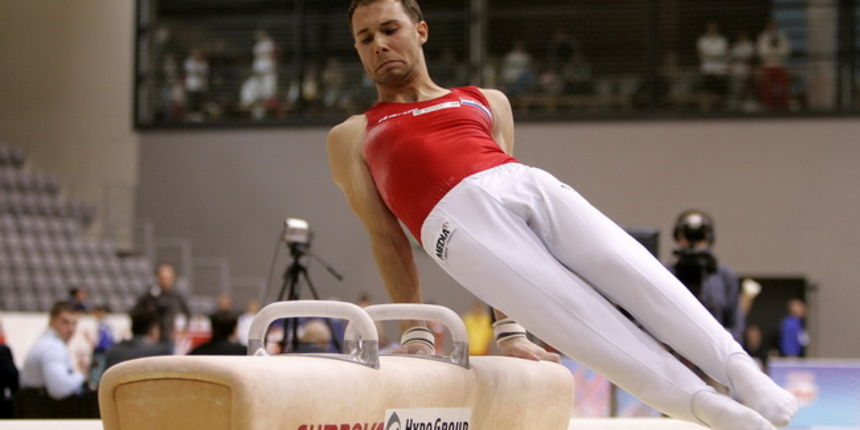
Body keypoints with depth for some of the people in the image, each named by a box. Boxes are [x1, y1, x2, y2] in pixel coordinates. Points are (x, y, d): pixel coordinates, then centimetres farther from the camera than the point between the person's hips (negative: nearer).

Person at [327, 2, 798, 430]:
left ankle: (743, 374, -37)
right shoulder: (350, 137, 28)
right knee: (578, 314, -25)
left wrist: (509, 329, 15)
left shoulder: (486, 102, 33)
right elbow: (386, 239, 19)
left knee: (635, 272, -24)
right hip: (457, 219, -3)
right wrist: (415, 334, 9)